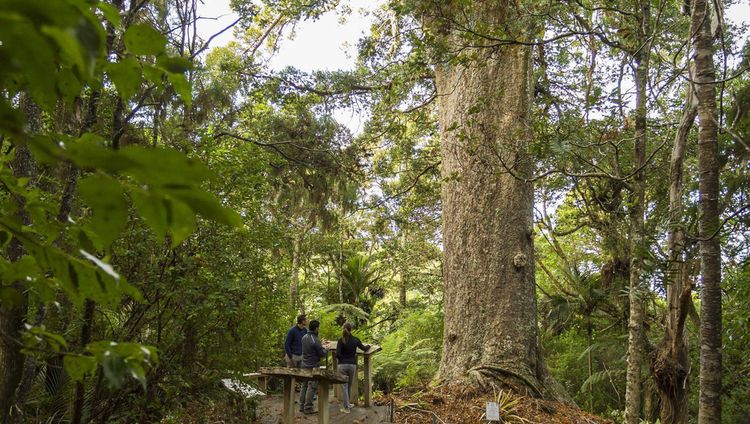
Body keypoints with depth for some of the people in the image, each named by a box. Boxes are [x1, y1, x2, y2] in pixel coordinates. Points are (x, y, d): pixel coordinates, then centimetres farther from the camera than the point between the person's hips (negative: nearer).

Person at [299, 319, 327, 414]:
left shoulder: (304, 337, 4)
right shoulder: (315, 340, -21)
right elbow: (322, 354, -14)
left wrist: (321, 347, 17)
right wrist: (326, 350, 9)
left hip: (304, 365, 8)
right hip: (313, 367, -8)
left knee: (304, 386, 14)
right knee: (312, 387, -1)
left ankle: (302, 406, 19)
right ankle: (308, 407, 1)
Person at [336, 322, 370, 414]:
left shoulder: (341, 341, -7)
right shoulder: (355, 340, -1)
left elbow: (337, 354, -14)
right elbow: (364, 348, 15)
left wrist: (342, 358, 9)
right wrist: (368, 346, 38)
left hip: (342, 365, -2)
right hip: (352, 365, 2)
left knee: (345, 386, 5)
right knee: (349, 386, 17)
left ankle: (347, 407, 4)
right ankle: (347, 404, 31)